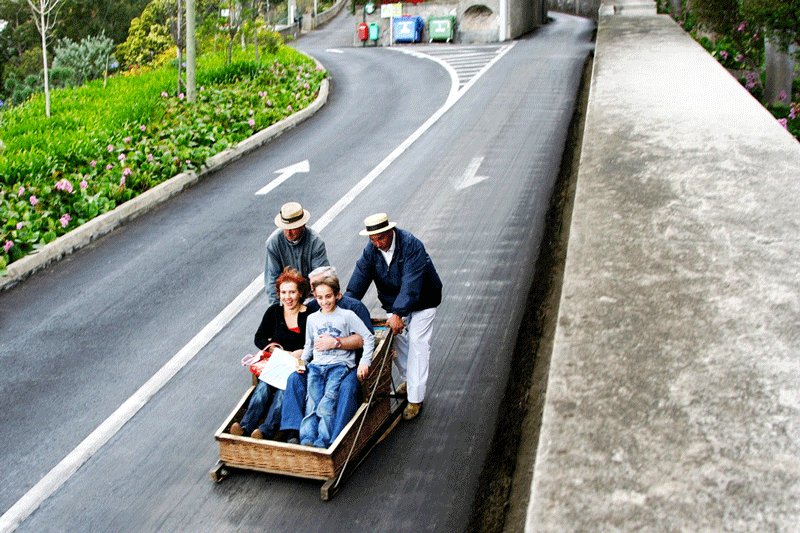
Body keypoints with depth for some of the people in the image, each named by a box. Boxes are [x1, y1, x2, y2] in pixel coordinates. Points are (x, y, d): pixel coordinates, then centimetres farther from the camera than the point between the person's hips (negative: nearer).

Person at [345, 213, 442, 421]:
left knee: (417, 343, -8)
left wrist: (398, 314, -42)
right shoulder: (371, 250, -13)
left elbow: (411, 284, -36)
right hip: (395, 302, 6)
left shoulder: (411, 245, -31)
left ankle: (415, 399, -5)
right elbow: (358, 282, -14)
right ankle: (408, 379, 33)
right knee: (396, 339, 8)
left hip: (422, 300, -6)